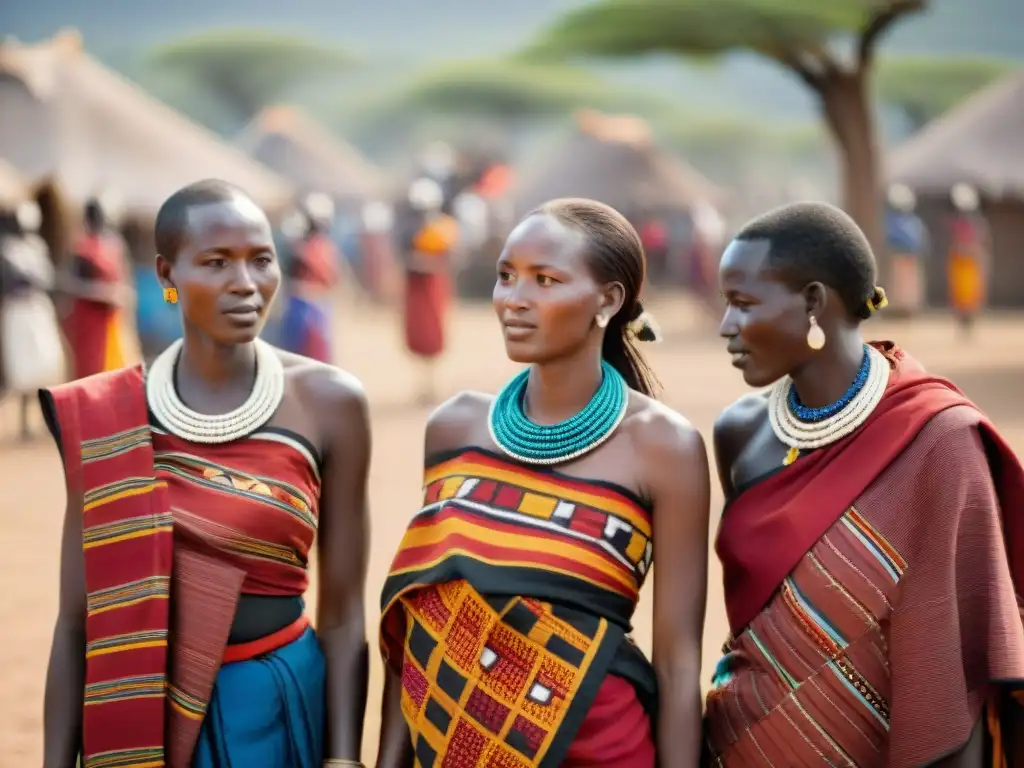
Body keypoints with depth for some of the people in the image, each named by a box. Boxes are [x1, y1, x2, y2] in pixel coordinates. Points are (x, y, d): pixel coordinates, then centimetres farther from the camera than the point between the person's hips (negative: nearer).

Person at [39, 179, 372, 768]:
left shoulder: (329, 402, -8)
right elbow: (77, 621, -1)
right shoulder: (103, 415, -5)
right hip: (136, 716, 1)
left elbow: (343, 615, -5)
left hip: (275, 710, -1)